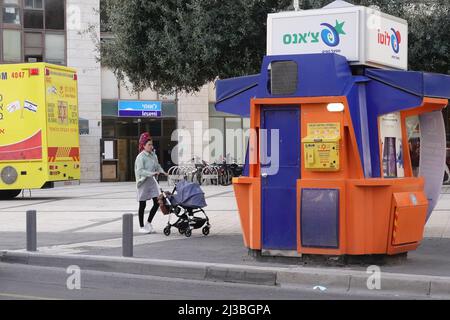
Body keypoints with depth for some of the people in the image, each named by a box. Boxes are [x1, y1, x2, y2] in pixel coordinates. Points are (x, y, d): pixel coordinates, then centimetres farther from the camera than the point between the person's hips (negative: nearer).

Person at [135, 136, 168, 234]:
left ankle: (148, 223, 17)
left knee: (157, 202, 1)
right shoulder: (141, 157, -14)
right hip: (143, 181, -7)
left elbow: (157, 166, 21)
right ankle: (141, 227, 12)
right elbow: (140, 171, -22)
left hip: (152, 181, 7)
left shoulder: (153, 155, 8)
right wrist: (151, 173, -30)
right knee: (142, 205, 2)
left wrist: (162, 171, 2)